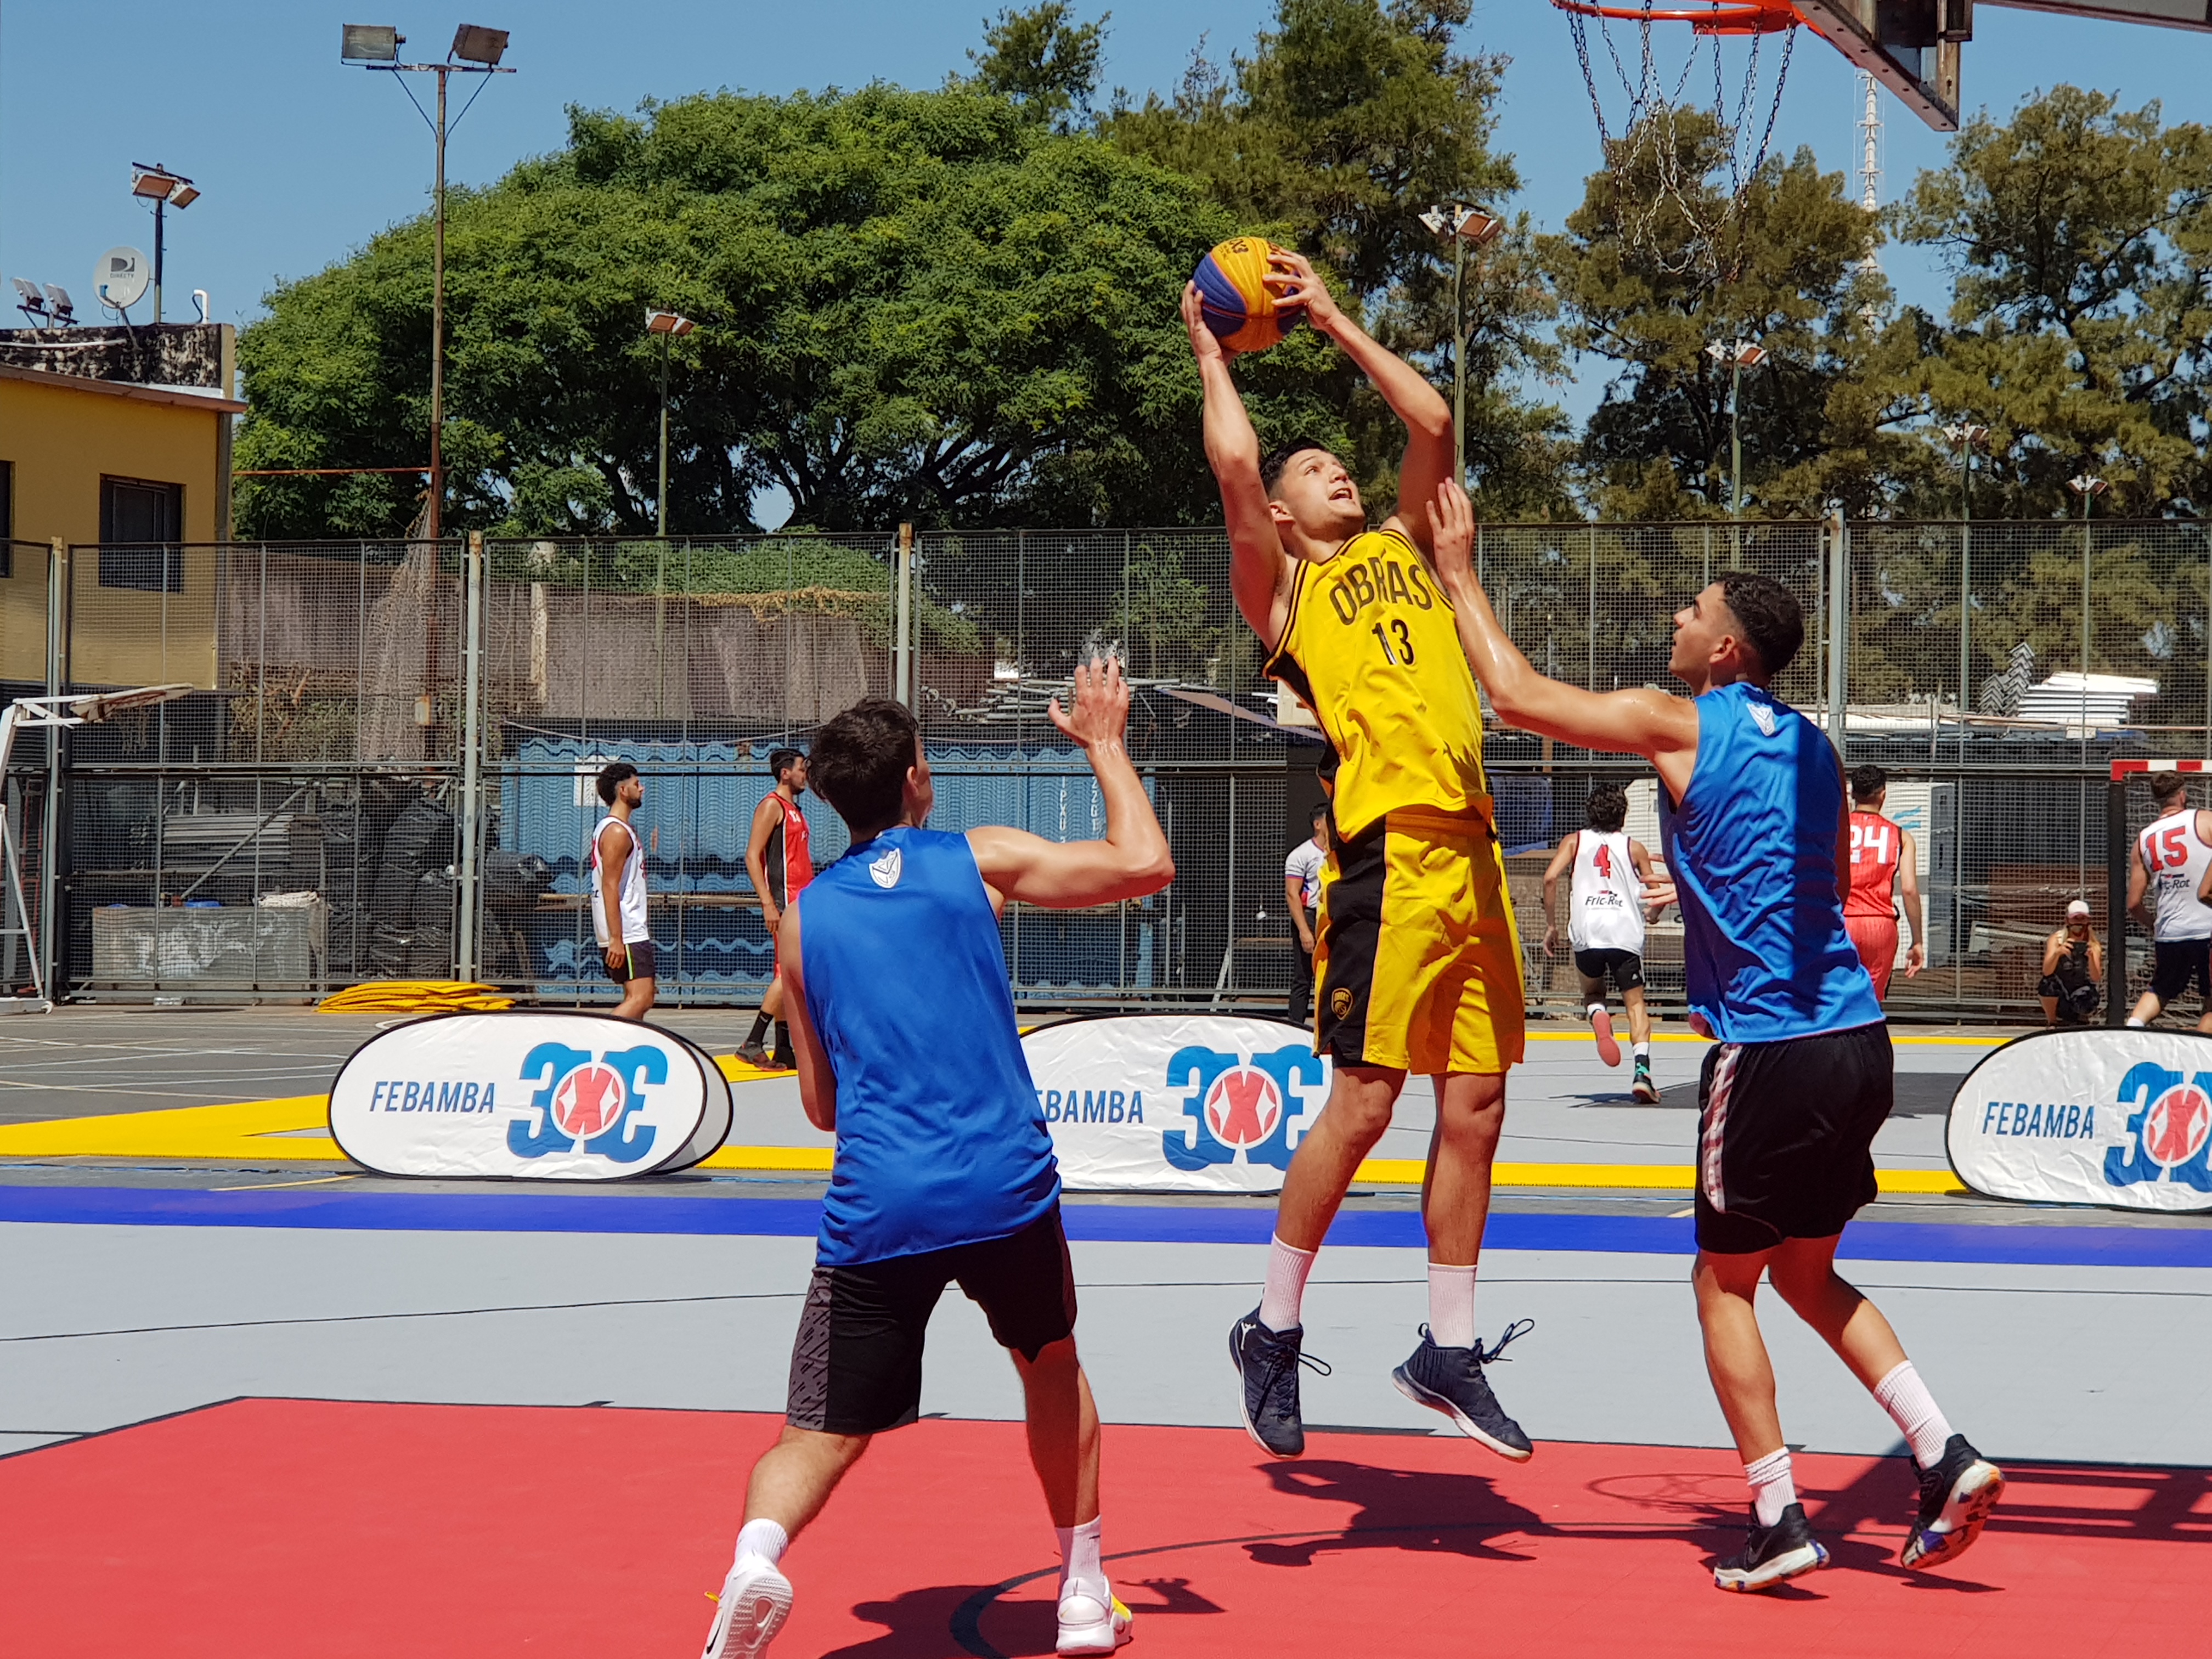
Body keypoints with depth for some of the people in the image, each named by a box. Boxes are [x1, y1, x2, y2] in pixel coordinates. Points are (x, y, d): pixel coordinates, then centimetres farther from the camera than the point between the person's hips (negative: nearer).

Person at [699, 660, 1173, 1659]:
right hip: (1007, 1191, 0)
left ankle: (759, 1547, -27)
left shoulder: (804, 919, 12)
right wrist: (1104, 743, 20)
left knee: (819, 1437, 5)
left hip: (874, 1205, 0)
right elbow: (1145, 865, 6)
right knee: (1053, 1367, 27)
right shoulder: (978, 861, 4)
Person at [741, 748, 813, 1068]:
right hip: (783, 902, -10)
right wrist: (768, 904, -22)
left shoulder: (794, 810, 20)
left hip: (800, 903, 10)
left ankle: (782, 1051, 11)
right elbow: (752, 856, -16)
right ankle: (753, 1044, -16)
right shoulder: (772, 806, -9)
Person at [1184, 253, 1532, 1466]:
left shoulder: (1404, 549, 23)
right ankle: (1273, 1330, 8)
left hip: (1472, 850, 6)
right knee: (1363, 1101, -7)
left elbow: (1432, 423, 17)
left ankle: (1448, 1353, 14)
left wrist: (1333, 321, 21)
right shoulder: (1284, 589, 6)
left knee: (1476, 1106, 6)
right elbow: (1234, 465, -7)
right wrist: (1212, 354, 9)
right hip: (1390, 852, -6)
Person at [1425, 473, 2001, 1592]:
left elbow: (1515, 692, -4)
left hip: (1771, 1047, -7)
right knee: (1808, 1272, 20)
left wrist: (1457, 568, 7)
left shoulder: (1680, 724, -6)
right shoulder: (1811, 747, 14)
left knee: (1725, 1281, 7)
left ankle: (1779, 1522, 4)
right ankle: (1945, 1457, 9)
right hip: (1857, 1037, 7)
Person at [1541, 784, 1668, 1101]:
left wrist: (1551, 925, 7)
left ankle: (1598, 1017, -13)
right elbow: (1658, 895, 14)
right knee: (1635, 1003, 6)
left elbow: (1550, 877, -1)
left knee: (1592, 995, 23)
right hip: (1626, 933, -1)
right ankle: (1642, 1069, -14)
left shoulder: (1575, 841, 14)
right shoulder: (1634, 848, 13)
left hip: (1586, 933, 1)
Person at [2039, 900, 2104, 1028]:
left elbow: (2096, 979, -21)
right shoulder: (2056, 939, -13)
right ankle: (2051, 1024, -6)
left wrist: (2091, 958, -40)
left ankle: (2082, 1019, 9)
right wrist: (2058, 953, -47)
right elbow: (2047, 972, -27)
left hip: (2080, 993, 1)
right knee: (2048, 983, -34)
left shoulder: (2094, 946, -10)